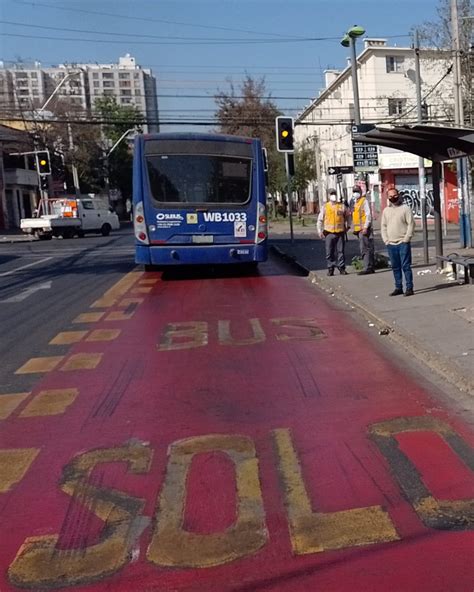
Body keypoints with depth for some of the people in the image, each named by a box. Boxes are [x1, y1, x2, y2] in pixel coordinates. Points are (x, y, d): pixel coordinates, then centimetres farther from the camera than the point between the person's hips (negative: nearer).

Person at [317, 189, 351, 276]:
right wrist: (320, 230, -2)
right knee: (329, 252, 2)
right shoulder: (325, 207, 5)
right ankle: (330, 269, 10)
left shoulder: (342, 206, 6)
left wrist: (348, 226, 14)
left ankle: (341, 268, 10)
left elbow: (348, 216, 20)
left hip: (340, 232, 0)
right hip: (329, 233, 0)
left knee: (341, 251, 2)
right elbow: (320, 220, 6)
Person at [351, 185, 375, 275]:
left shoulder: (364, 201, -6)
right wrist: (354, 228, 19)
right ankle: (371, 268, 16)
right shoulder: (353, 202, 19)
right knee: (368, 248, 11)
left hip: (364, 228, -9)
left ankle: (367, 268, -12)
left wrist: (365, 227, -20)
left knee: (364, 248, -12)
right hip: (358, 229, 9)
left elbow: (368, 215, -13)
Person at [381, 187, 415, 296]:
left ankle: (409, 288, -2)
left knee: (406, 266, -5)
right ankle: (398, 288, 17)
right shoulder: (386, 210, 14)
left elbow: (411, 224, -6)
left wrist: (406, 238, -12)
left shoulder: (405, 208, -1)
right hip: (390, 244, 5)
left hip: (403, 243, -5)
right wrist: (386, 240, 4)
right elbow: (383, 226, 16)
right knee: (395, 267, 9)